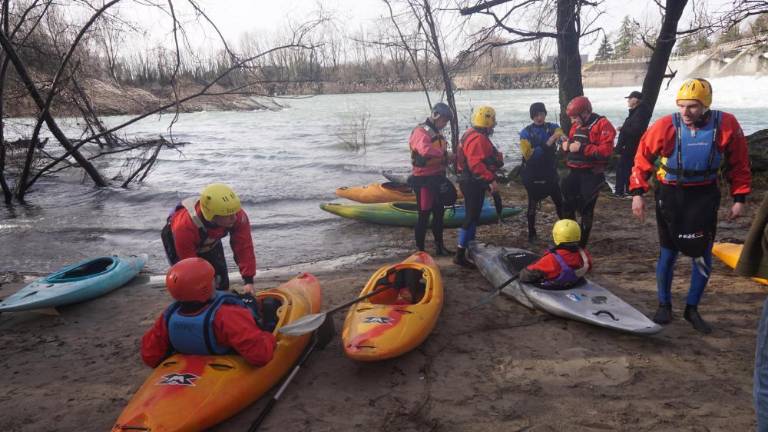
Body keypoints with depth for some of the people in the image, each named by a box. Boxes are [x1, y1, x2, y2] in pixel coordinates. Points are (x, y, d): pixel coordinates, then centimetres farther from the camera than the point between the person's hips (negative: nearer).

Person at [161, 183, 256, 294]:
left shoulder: (239, 217, -37)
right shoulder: (184, 227, -45)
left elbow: (244, 247, -30)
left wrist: (248, 280, -33)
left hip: (209, 242, 4)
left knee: (222, 283, 1)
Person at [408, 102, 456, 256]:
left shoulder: (437, 133, 17)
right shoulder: (421, 131, -15)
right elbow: (426, 150, -35)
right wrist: (444, 153, -28)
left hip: (437, 178, 10)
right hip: (424, 180, -9)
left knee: (439, 212, 16)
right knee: (424, 215, -4)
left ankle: (439, 247, 29)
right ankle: (420, 250, 6)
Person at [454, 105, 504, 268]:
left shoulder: (474, 134, 14)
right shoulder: (478, 139, -21)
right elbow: (477, 164, -30)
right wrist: (491, 180, -31)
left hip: (472, 182, 11)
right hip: (474, 183, -11)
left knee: (473, 216, 19)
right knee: (472, 217, -9)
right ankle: (460, 254, -8)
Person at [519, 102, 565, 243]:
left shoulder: (552, 127, -1)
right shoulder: (526, 132, -8)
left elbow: (562, 134, -23)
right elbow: (528, 154, -18)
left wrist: (560, 136, -47)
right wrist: (546, 145, -28)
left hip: (550, 173, 2)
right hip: (532, 175, -2)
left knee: (560, 202, 8)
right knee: (532, 205, 8)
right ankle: (531, 233, 21)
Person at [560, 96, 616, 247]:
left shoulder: (602, 124, -12)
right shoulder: (576, 126, 12)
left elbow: (606, 151, -23)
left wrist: (582, 148, -23)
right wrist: (566, 146, -1)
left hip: (592, 175, -7)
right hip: (574, 172, 7)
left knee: (586, 209, 2)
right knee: (567, 206, 10)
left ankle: (581, 244, 14)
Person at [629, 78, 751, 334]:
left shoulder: (727, 125, -11)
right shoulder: (666, 126, -15)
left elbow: (739, 164, 1)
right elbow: (643, 157, -6)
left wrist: (739, 198, 1)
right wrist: (637, 193, -10)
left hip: (704, 197, 1)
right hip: (670, 196, -1)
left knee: (703, 256, 6)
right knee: (668, 253, 7)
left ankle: (692, 309, 23)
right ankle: (664, 305, 23)